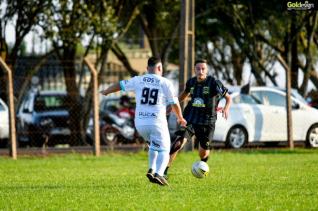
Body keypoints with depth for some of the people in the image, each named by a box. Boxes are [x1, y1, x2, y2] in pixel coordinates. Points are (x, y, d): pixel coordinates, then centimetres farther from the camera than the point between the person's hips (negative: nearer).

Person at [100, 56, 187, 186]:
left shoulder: (138, 81, 5)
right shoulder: (165, 83, -1)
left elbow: (120, 85, 18)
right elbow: (174, 104, 4)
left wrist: (105, 92, 37)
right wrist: (180, 118, 23)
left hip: (140, 123, 4)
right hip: (157, 122, -4)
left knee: (153, 145, 28)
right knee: (163, 151, 4)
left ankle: (152, 170, 13)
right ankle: (158, 173, -21)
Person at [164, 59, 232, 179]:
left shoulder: (214, 83, -9)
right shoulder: (191, 82, 3)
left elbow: (228, 98, -4)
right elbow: (185, 94, 26)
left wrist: (226, 108, -24)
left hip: (207, 122, -1)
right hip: (190, 119, 1)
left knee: (204, 152, 8)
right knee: (179, 142, -21)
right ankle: (164, 171, -22)